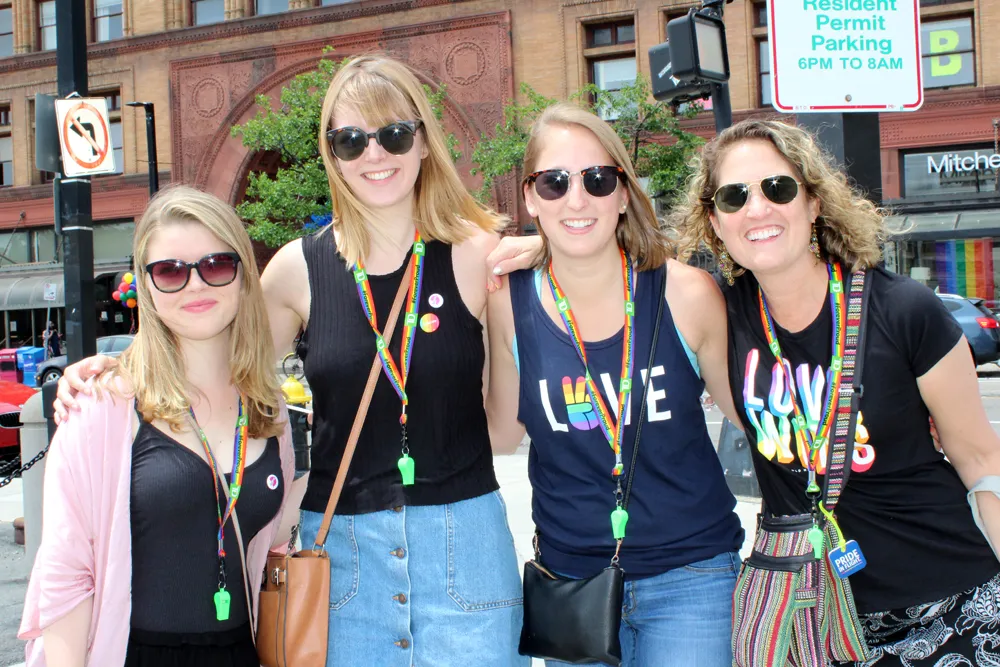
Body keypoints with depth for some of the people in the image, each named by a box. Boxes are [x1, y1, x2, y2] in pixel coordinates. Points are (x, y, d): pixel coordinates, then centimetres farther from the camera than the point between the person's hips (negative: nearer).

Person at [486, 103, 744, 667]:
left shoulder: (686, 293, -11)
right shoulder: (511, 302, -6)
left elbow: (748, 409, 4)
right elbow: (503, 433, 5)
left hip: (691, 573, -1)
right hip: (571, 574, 2)